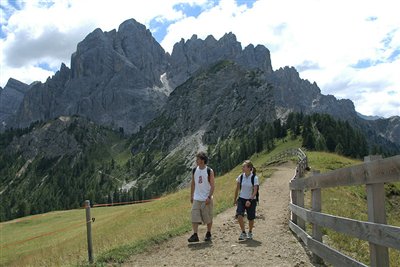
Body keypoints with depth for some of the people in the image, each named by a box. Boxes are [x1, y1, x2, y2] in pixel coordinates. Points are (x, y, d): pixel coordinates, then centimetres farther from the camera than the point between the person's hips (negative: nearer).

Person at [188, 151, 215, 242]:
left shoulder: (209, 171, -8)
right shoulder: (194, 170, 5)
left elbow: (212, 186, -8)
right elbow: (193, 184, 12)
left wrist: (209, 197, -16)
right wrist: (191, 196, 10)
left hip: (206, 199, -3)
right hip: (196, 198, 3)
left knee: (208, 218, 7)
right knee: (194, 217, -6)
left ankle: (208, 234, 23)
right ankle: (195, 235, -3)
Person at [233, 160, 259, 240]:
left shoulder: (254, 178, -11)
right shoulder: (241, 177, -1)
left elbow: (255, 191, -13)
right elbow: (237, 189, 9)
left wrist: (250, 200, -25)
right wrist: (235, 199, 13)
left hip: (251, 200, -2)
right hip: (241, 199, 2)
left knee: (251, 218, 7)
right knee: (239, 216, -16)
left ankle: (250, 232, 33)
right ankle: (243, 232, 2)